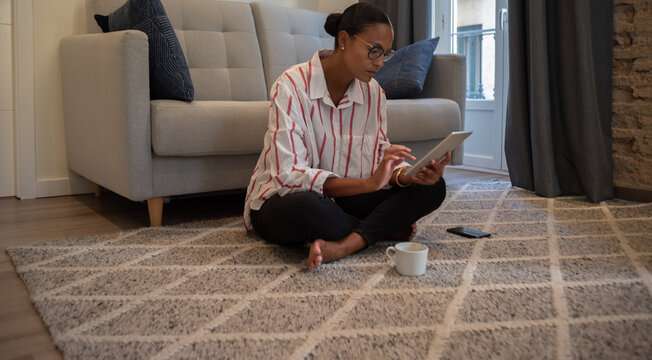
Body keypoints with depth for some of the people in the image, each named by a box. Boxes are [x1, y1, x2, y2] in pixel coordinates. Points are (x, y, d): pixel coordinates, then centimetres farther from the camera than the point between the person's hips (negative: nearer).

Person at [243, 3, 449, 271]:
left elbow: (378, 159, -2)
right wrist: (368, 183, -36)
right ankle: (387, 228, -13)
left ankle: (347, 244, -27)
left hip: (342, 198, 5)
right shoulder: (292, 85, -19)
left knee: (432, 187, -11)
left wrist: (409, 175, -26)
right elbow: (289, 175, -27)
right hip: (283, 200, -5)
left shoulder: (373, 92, 0)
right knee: (305, 208, -42)